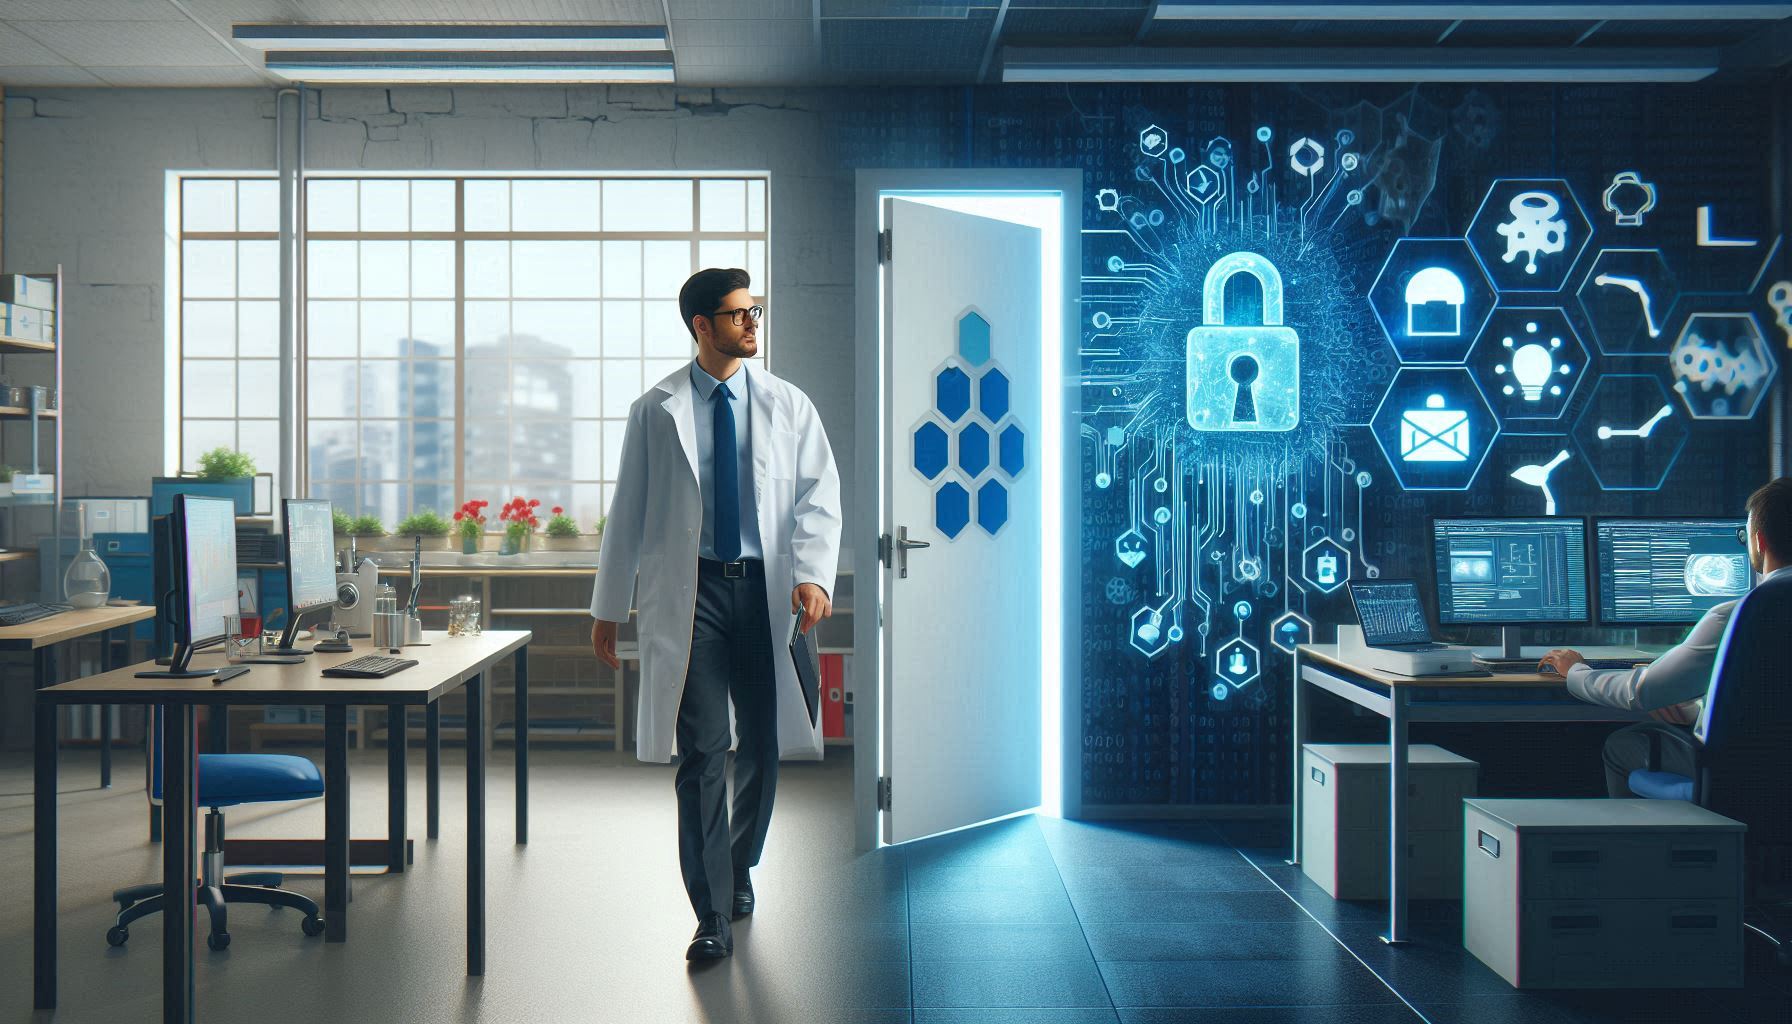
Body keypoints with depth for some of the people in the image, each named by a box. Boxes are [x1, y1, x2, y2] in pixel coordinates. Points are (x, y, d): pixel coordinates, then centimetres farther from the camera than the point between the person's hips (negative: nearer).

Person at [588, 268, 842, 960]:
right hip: (689, 591, -2)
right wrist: (609, 608, 8)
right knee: (702, 753, -6)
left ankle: (740, 866, 36)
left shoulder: (790, 406, 7)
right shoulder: (656, 411, 5)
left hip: (766, 589, 2)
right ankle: (713, 916, 1)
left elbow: (820, 496, 0)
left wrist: (812, 574, -18)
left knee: (763, 747, 11)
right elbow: (628, 510, 8)